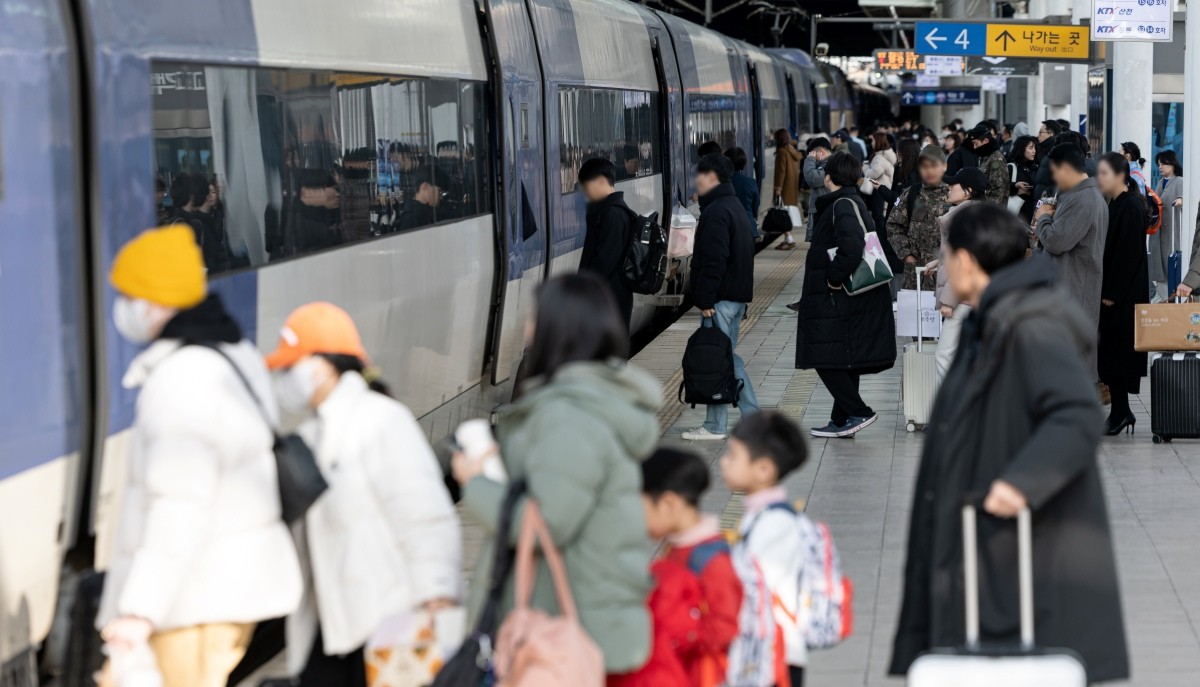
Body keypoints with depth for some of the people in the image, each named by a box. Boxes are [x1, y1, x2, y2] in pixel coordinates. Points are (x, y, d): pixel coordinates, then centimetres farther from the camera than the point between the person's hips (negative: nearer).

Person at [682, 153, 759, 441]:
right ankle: (752, 415, 16)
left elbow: (714, 260, -22)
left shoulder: (715, 212, -16)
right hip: (738, 293, 10)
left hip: (721, 298, -10)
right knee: (728, 355, 16)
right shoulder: (734, 207, 17)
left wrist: (705, 299, -19)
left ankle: (715, 426, -1)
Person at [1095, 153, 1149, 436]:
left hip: (1123, 293, -9)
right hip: (1113, 290, 9)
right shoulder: (1117, 204, 12)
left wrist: (1112, 293, -19)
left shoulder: (1131, 206, -16)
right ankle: (1121, 412, 15)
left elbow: (1128, 253, -20)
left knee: (1115, 350, -5)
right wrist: (1107, 290, 14)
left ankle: (1120, 413, 0)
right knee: (1111, 351, 10)